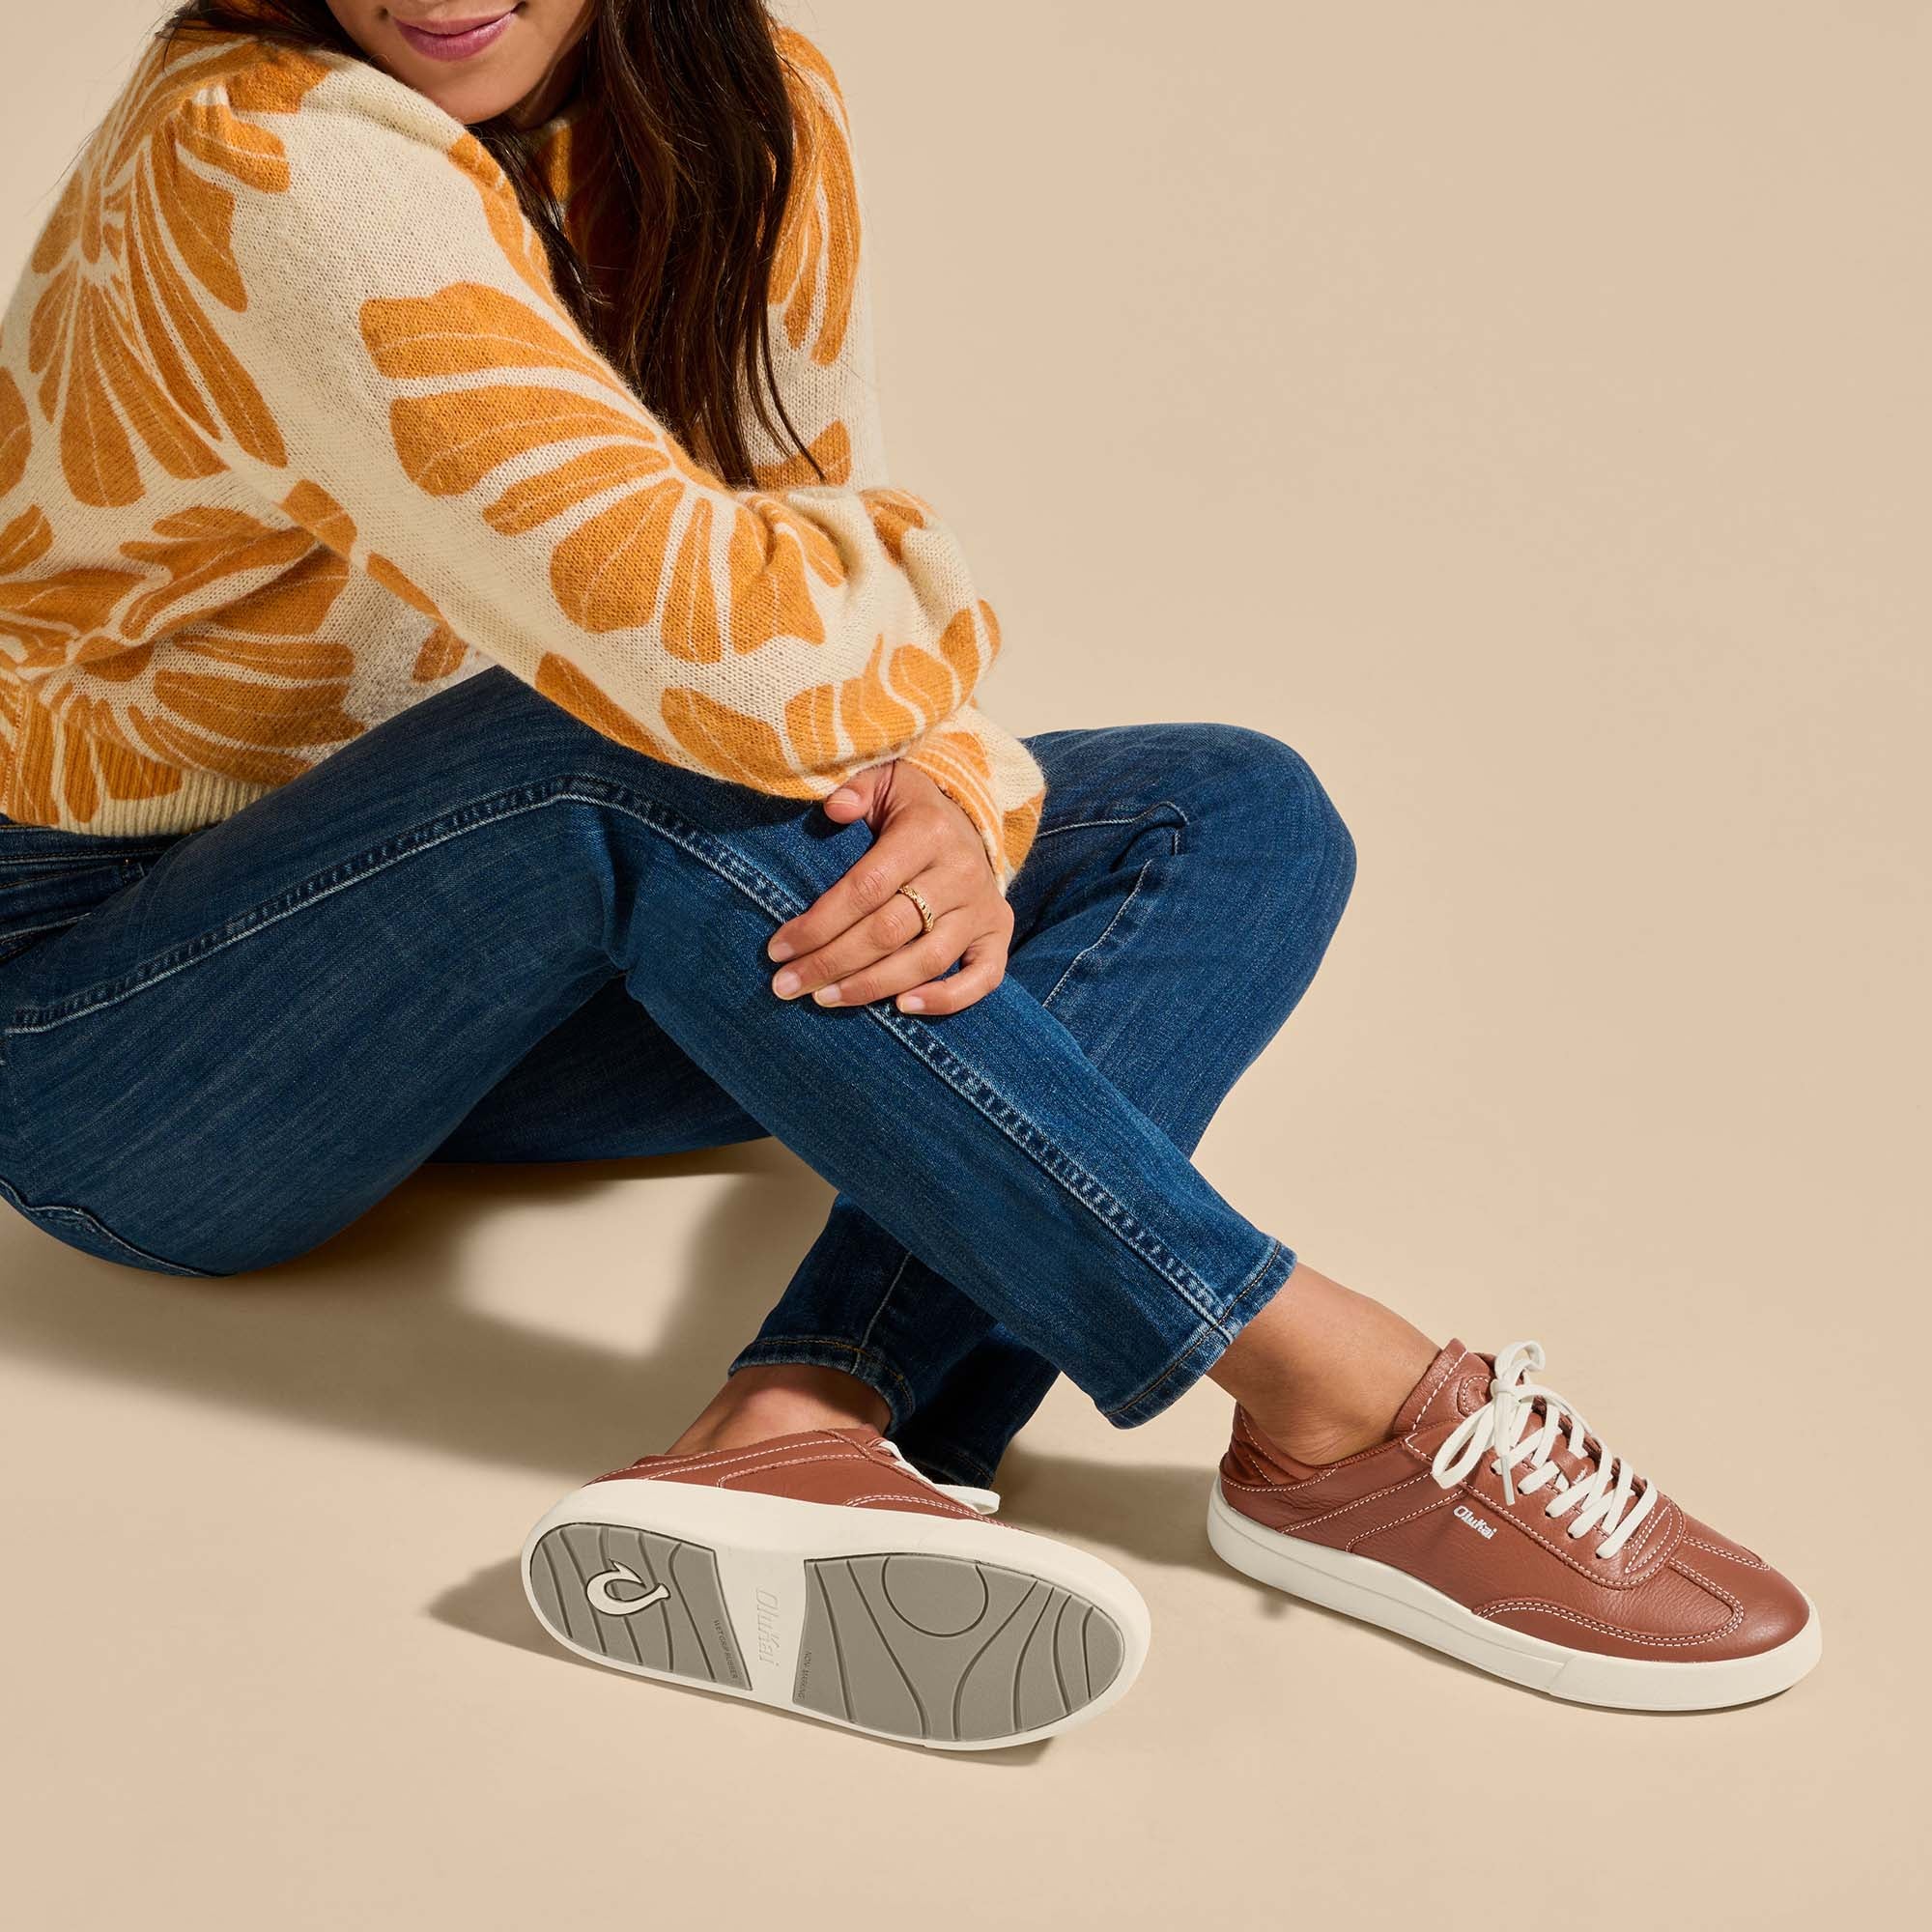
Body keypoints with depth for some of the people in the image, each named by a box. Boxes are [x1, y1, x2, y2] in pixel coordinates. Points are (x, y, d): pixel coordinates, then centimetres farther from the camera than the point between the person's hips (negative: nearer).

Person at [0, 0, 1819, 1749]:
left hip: (500, 995, 7)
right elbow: (718, 643, -36)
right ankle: (1338, 1398, -28)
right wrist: (919, 588, -14)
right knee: (646, 746, -36)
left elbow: (855, 574, -3)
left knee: (1232, 821, -6)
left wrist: (953, 804, -24)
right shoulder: (260, 160, -25)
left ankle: (802, 1428, -32)